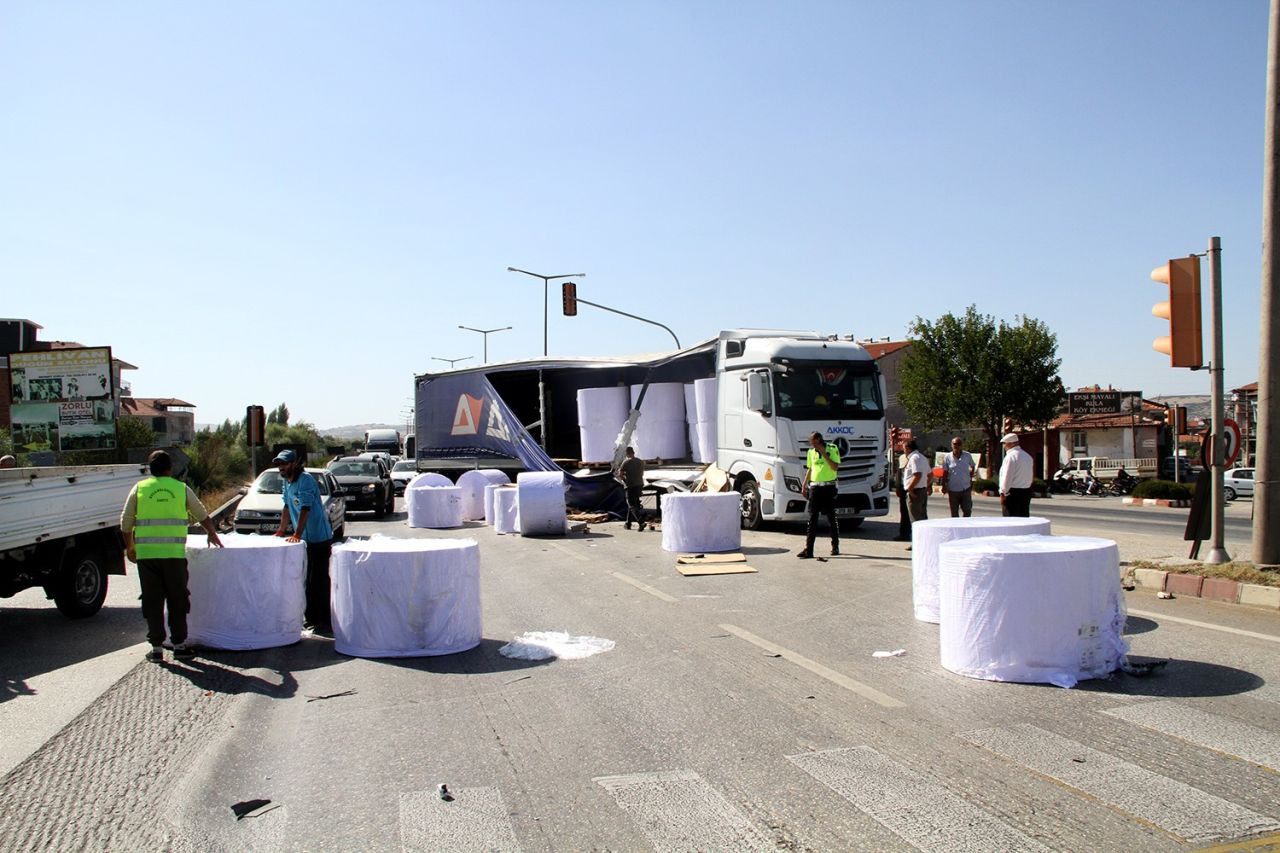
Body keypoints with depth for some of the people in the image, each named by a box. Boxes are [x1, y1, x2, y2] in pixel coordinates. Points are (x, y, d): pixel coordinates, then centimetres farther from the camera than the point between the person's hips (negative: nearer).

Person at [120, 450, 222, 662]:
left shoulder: (139, 488, 7)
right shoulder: (182, 488, 7)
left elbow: (125, 522, 8)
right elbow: (202, 516, 19)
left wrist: (129, 547, 24)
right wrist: (212, 534, 37)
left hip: (146, 554, 1)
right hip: (174, 553, 0)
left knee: (152, 601, 8)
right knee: (177, 599, 9)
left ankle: (156, 647, 11)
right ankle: (179, 645, 13)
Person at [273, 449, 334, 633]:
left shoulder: (305, 480, -18)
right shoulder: (287, 482, 10)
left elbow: (305, 509, -26)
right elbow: (287, 507, 18)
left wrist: (297, 534, -31)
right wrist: (281, 531, 13)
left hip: (319, 538, -9)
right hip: (304, 539, 9)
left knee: (319, 580, -6)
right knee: (307, 580, 15)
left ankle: (325, 621, -2)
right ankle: (311, 618, 25)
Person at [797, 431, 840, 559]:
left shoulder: (832, 449, -4)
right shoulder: (811, 452, 11)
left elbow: (835, 467, -13)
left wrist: (824, 454, -16)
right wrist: (804, 485, 14)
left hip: (828, 487, -4)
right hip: (814, 487, 4)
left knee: (831, 518, 4)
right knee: (812, 518, -1)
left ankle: (835, 547, 18)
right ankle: (808, 550, -4)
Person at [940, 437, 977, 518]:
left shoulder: (968, 456, 0)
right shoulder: (947, 457, -3)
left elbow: (972, 467, 17)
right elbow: (945, 473, 2)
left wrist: (970, 478, 10)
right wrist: (944, 486, -2)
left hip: (966, 489, 1)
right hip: (953, 489, -1)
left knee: (967, 511, 0)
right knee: (954, 513, 7)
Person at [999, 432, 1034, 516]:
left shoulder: (1010, 456, -14)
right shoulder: (1027, 456, 13)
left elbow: (1007, 477, -16)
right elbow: (1030, 477, 16)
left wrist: (1003, 493, -11)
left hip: (1013, 492, -8)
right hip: (1026, 492, 8)